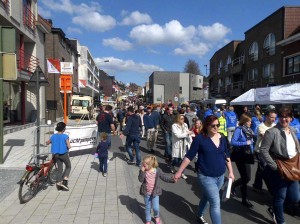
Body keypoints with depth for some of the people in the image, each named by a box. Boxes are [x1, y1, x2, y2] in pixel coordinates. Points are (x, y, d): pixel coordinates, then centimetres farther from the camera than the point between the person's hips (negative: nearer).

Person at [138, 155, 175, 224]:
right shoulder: (144, 171, -11)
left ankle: (157, 217, 31)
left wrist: (172, 179, -18)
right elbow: (140, 180, -18)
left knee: (156, 208, -2)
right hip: (146, 193, 1)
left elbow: (164, 177, -5)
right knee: (147, 208, 16)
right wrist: (142, 171, -30)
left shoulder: (157, 170, -13)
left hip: (155, 192, -1)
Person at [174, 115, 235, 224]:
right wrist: (179, 171, -11)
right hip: (206, 176, -6)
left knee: (207, 197, 24)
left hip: (220, 176, 6)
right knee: (215, 203, -5)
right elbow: (189, 156, -12)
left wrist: (230, 171, 12)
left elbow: (226, 156, 12)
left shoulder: (222, 138, 1)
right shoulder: (200, 138, -15)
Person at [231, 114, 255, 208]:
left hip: (247, 156, 7)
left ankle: (233, 185, 35)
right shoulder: (239, 129, -14)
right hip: (240, 156, -7)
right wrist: (246, 143, -20)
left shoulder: (249, 130, 7)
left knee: (247, 177, 10)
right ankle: (245, 199, 14)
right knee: (245, 177, -1)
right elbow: (233, 142, -21)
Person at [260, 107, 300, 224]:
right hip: (279, 170, -7)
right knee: (280, 197, 8)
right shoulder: (272, 132, -16)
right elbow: (263, 150, -19)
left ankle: (275, 207, 37)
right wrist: (274, 166, -20)